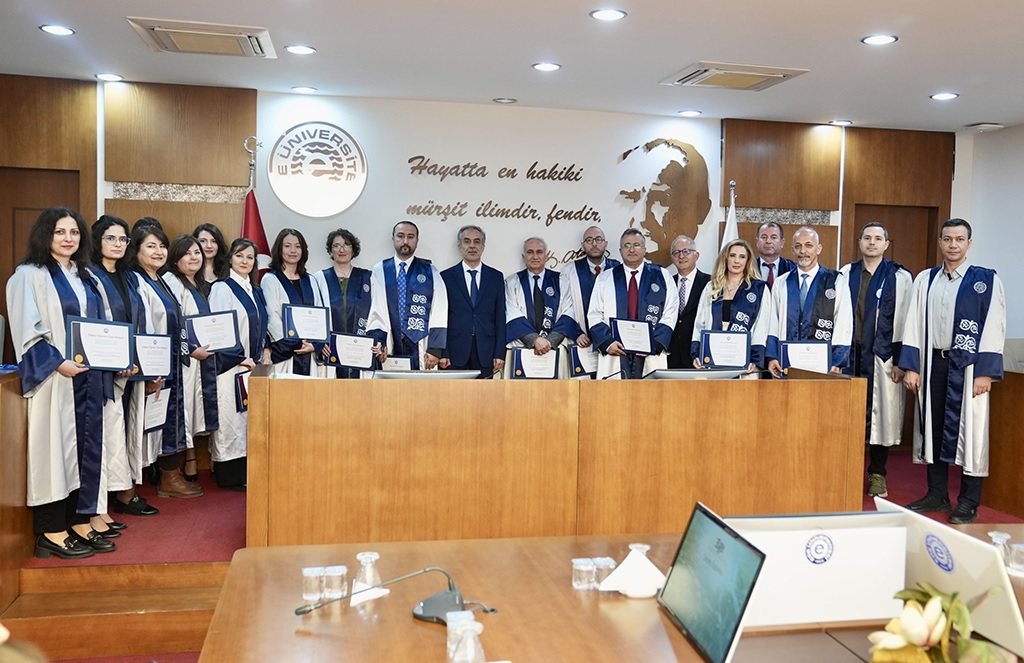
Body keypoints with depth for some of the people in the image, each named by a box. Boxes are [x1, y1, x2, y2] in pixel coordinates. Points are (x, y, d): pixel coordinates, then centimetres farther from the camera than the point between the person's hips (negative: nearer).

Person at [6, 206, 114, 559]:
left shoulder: (84, 277, 17)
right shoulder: (29, 276, -4)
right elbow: (26, 330, -12)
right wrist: (58, 363, -22)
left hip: (89, 378, 7)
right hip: (53, 379, -6)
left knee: (86, 447, 8)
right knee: (54, 447, -2)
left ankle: (80, 522, 17)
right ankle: (52, 532, 6)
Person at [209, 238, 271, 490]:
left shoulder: (256, 291, 16)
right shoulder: (222, 288, -6)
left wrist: (264, 352, 7)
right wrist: (240, 357, -14)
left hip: (252, 365, 7)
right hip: (229, 364, -7)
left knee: (249, 417, 9)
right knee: (230, 418, -5)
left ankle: (244, 473, 16)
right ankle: (229, 476, 2)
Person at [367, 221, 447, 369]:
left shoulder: (430, 272, 8)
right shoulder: (379, 271, 9)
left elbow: (439, 313, 2)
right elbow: (376, 311, 4)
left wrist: (435, 349, -7)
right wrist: (378, 342, -10)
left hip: (421, 349, 0)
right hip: (389, 350, 0)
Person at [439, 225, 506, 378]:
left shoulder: (496, 277, 10)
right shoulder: (446, 277, 6)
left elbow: (500, 318, 7)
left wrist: (500, 353, 0)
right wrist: (442, 353, -6)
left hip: (485, 354, 1)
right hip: (455, 352, -1)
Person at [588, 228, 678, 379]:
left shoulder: (662, 276, 11)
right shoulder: (605, 279, 14)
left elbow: (670, 315, 4)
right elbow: (594, 316, 8)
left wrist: (654, 345, -10)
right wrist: (607, 342, -9)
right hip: (614, 355, 1)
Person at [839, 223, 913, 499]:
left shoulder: (900, 277, 2)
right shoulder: (846, 275, 8)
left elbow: (904, 321, -1)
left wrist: (900, 360, -6)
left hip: (882, 357, -2)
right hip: (849, 354, 2)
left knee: (881, 412, 2)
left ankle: (877, 475, 14)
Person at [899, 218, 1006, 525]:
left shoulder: (986, 280, -1)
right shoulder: (925, 280, 8)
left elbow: (993, 327, -6)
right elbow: (914, 325, 7)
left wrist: (985, 372, -12)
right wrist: (911, 367, 0)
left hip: (967, 365, -4)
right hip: (933, 364, 4)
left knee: (969, 430, 1)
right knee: (933, 428, 9)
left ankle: (968, 502, 12)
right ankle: (937, 495, 22)